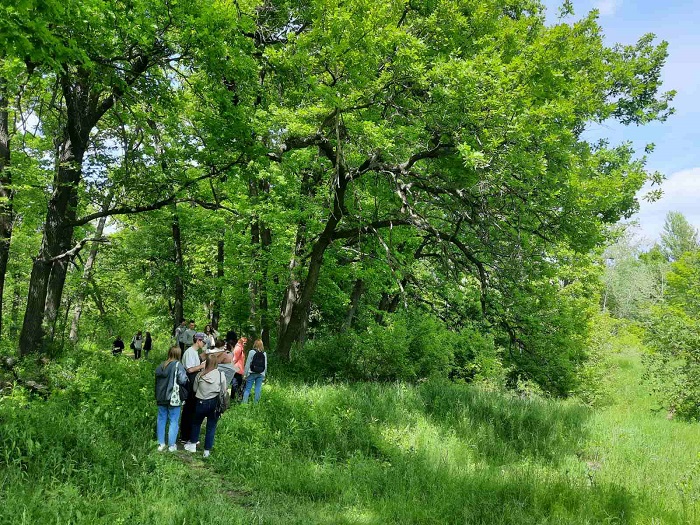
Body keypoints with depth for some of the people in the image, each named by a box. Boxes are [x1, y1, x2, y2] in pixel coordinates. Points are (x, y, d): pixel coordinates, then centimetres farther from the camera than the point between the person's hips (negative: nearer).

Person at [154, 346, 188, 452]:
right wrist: (186, 377, 0)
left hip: (161, 397, 5)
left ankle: (161, 444, 23)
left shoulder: (161, 365, 4)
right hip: (173, 398, -5)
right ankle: (172, 445, 12)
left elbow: (156, 378, 9)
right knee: (173, 421, 6)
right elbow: (183, 380, -20)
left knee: (161, 419, 16)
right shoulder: (178, 366, -15)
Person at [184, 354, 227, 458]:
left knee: (196, 423, 24)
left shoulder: (200, 375, -9)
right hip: (215, 403, -1)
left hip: (201, 402, 1)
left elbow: (195, 389, 1)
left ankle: (192, 444, 34)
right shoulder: (221, 375, -13)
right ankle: (207, 450, 15)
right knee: (211, 427, 10)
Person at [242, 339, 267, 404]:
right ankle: (256, 403, 10)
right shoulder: (264, 354, 2)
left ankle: (244, 402, -2)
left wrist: (245, 374, 1)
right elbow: (266, 365, 6)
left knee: (247, 389, 2)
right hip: (261, 374, 3)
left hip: (252, 373, -3)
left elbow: (247, 364, -5)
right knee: (258, 389, 8)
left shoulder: (252, 352, -7)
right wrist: (264, 374, 17)